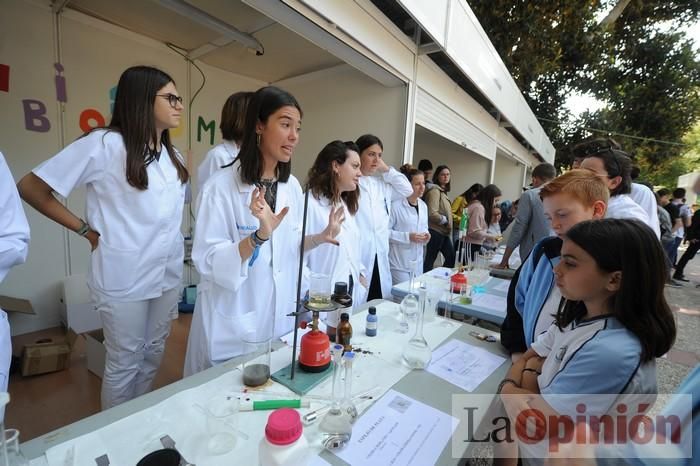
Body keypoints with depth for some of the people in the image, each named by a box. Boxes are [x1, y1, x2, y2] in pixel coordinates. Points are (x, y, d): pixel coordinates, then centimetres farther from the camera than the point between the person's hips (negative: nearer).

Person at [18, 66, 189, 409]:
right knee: (124, 363, 11)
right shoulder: (104, 144, -11)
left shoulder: (172, 155, 6)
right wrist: (88, 231, -7)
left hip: (168, 275, 6)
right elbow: (31, 188, -5)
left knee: (153, 355, 20)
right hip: (124, 279, -5)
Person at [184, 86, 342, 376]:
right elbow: (207, 260, -19)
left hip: (281, 317, 6)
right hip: (233, 325, -5)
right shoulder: (221, 186, -16)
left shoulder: (292, 186, 1)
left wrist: (321, 238, -8)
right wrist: (259, 235, -32)